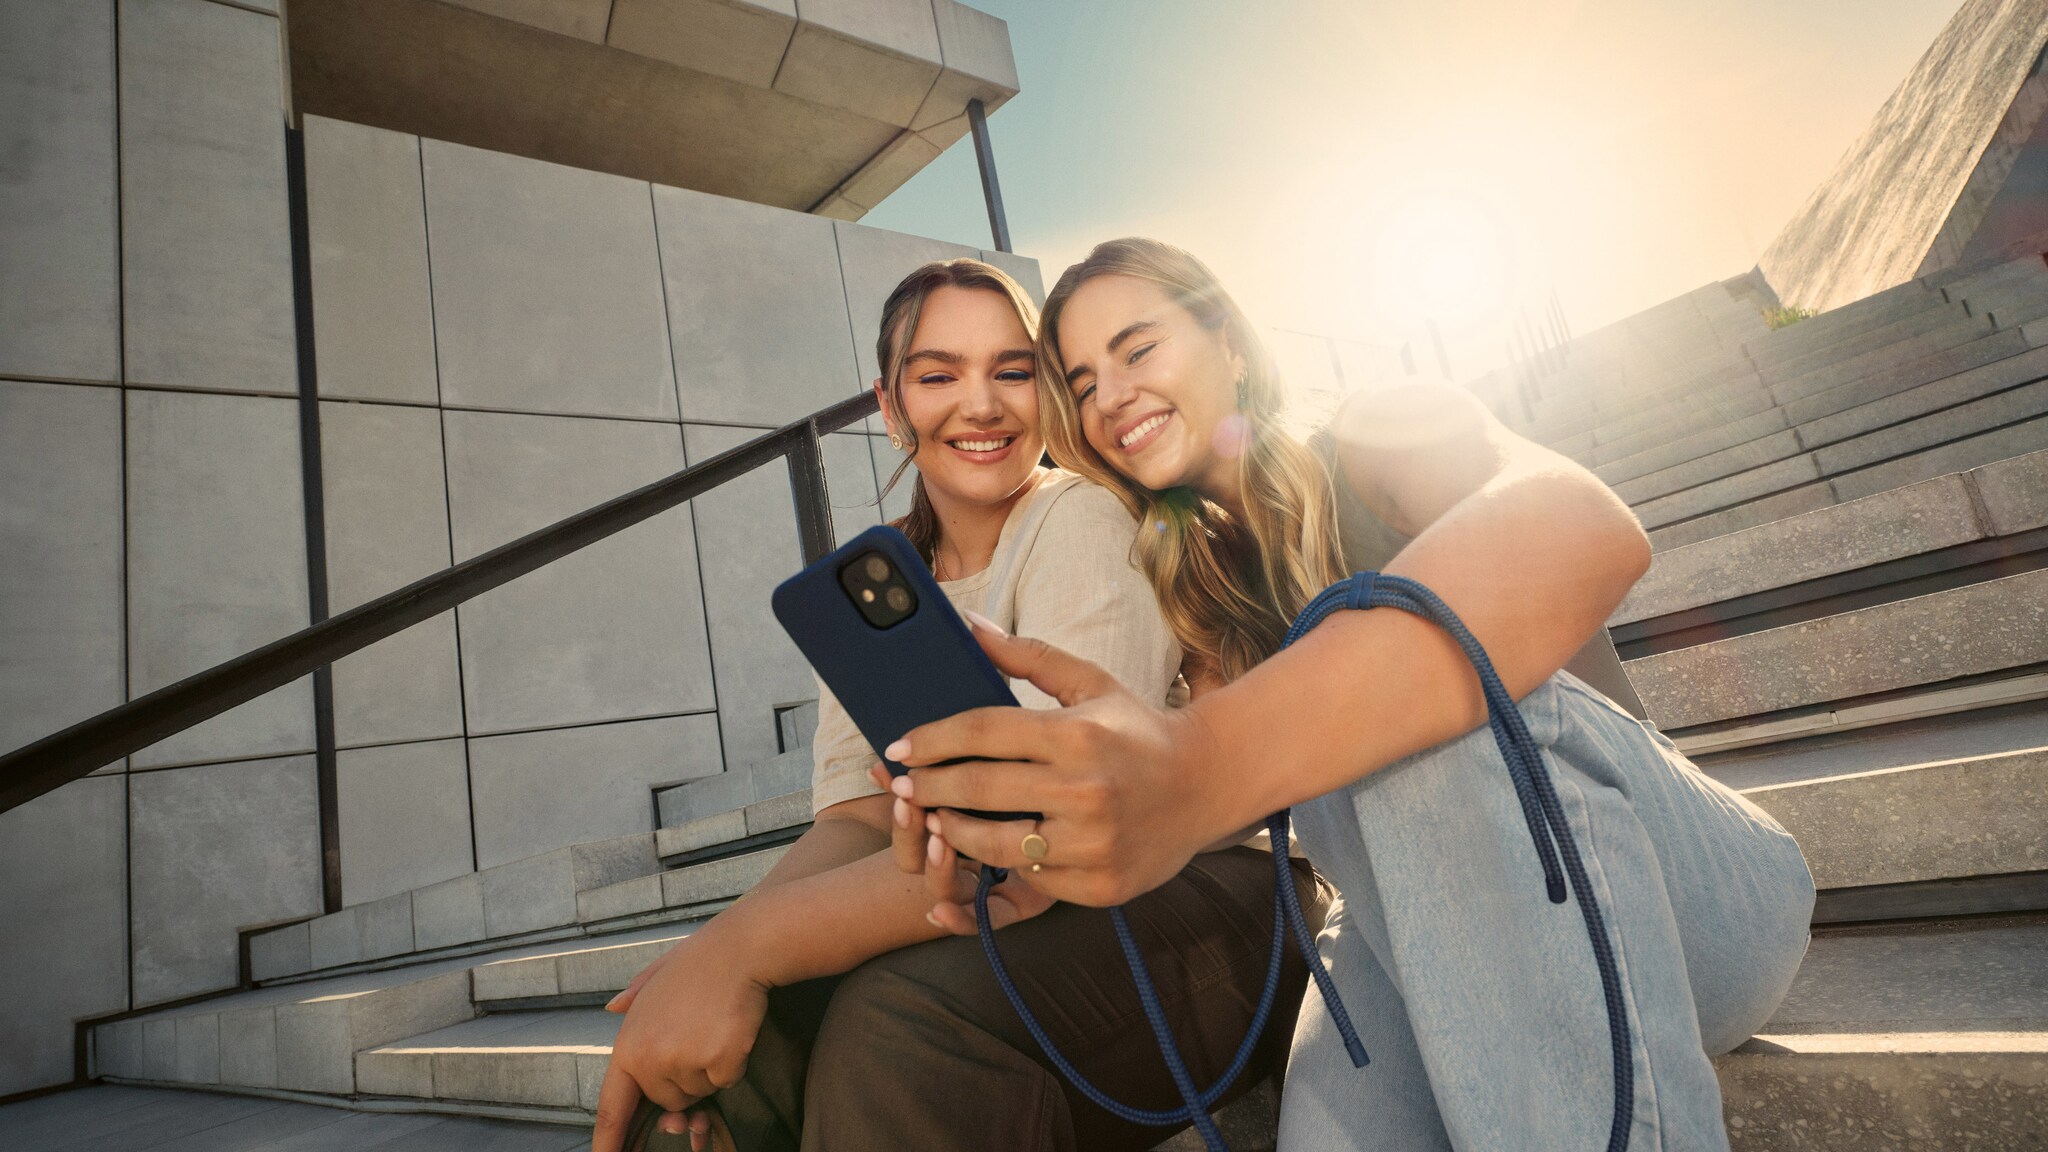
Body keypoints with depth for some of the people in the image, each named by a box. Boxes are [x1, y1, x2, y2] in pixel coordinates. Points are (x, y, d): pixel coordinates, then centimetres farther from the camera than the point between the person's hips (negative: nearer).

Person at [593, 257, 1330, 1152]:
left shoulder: (1084, 519, -15)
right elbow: (860, 816, -3)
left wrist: (744, 946, -31)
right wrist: (710, 955, -22)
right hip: (998, 911, 5)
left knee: (899, 1019, -31)